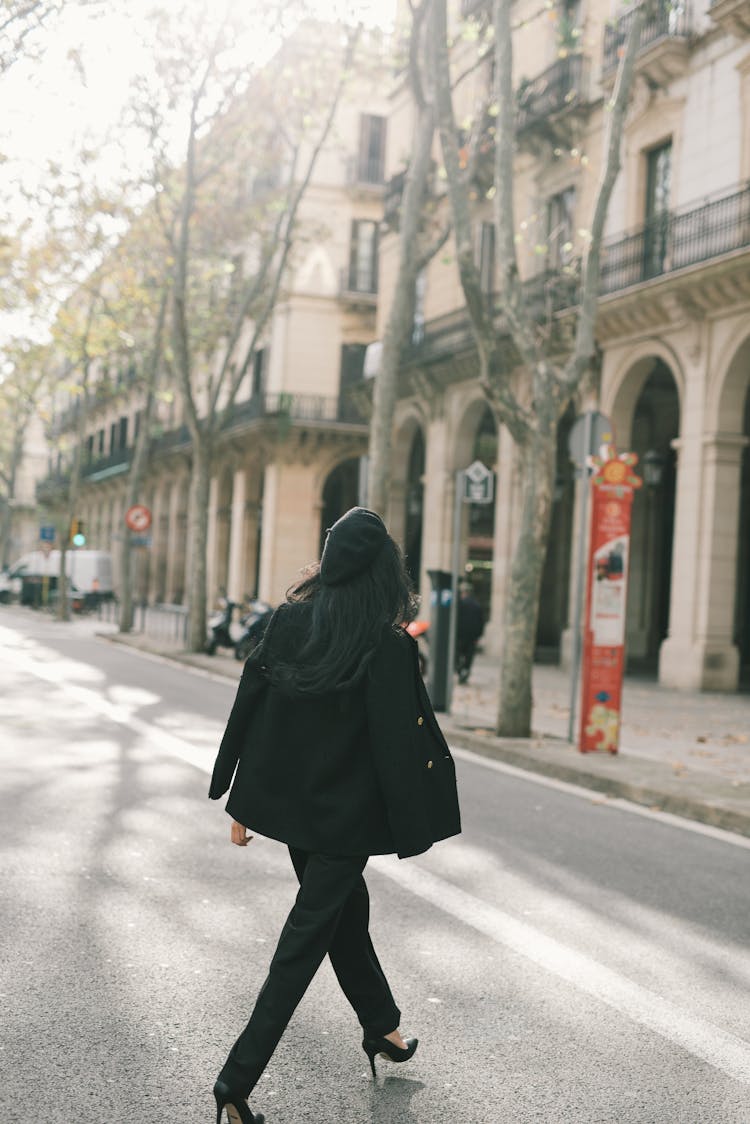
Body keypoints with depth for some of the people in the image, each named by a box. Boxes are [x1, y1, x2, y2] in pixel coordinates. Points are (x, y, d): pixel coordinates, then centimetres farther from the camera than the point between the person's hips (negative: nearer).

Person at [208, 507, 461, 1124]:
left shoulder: (287, 621, -4)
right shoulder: (388, 647, -19)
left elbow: (250, 709, 0)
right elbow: (398, 741, -17)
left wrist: (241, 802, 9)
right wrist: (412, 826, -6)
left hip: (287, 801, 6)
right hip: (345, 812, -6)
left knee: (345, 911, 24)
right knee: (308, 934, 3)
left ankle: (382, 1026, 44)